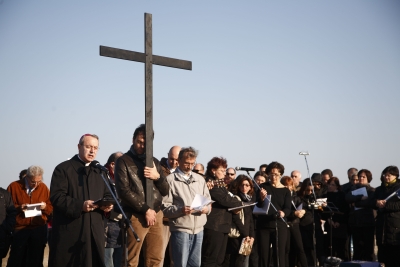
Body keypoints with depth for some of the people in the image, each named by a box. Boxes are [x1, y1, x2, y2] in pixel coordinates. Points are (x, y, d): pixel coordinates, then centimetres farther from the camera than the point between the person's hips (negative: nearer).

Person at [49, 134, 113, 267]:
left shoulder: (99, 171, 19)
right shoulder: (63, 169, -1)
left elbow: (107, 195, 21)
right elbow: (56, 197, -10)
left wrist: (108, 204, -3)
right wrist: (80, 205, -22)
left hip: (95, 231, 5)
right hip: (70, 231, -5)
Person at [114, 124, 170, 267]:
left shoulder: (154, 162, 15)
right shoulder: (124, 161, -1)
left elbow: (165, 191, 15)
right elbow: (124, 191, -10)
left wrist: (157, 177, -6)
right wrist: (146, 209, -12)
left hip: (156, 215, 5)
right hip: (136, 216, -5)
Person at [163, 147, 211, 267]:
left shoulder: (200, 179, 16)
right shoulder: (170, 180, -3)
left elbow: (208, 201, 18)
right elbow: (164, 207, -7)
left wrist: (206, 208, -4)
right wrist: (180, 210, -22)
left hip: (198, 229, 5)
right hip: (180, 229, -5)